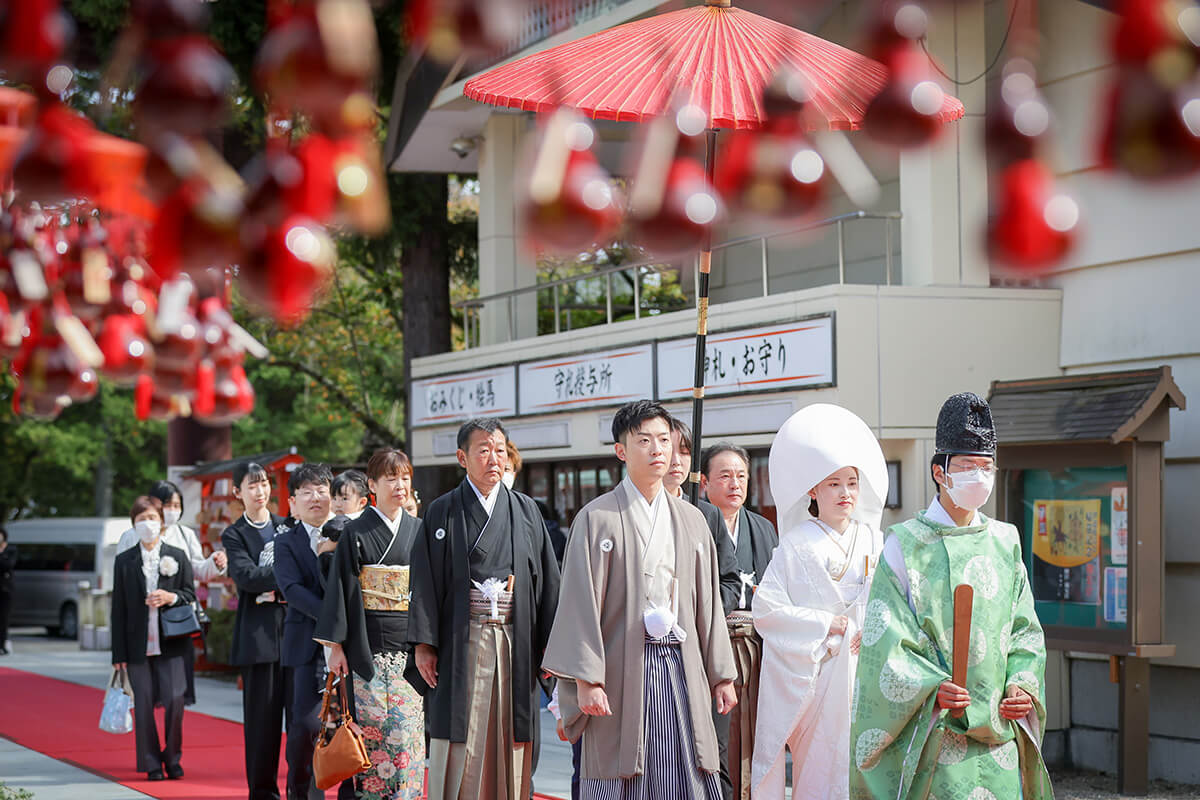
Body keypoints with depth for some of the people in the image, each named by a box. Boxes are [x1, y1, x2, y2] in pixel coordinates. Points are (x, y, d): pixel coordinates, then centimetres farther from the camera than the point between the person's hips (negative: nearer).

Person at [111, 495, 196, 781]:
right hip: (138, 644, 0)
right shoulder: (124, 561, 7)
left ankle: (173, 758, 10)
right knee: (143, 704, 1)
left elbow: (190, 595, 8)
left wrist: (171, 597, -15)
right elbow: (119, 608, 5)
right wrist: (119, 652, 0)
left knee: (174, 701, -7)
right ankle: (151, 764, 10)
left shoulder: (178, 557, 8)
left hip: (171, 642, 0)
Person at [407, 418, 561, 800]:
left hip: (515, 644, 2)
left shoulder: (526, 510, 10)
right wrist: (424, 643, -7)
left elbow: (547, 580, 8)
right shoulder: (442, 513, 4)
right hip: (461, 644, -2)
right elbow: (425, 582, 1)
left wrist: (549, 643, 1)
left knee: (508, 744, 3)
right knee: (459, 750, -3)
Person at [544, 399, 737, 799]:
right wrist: (586, 680, -12)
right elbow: (581, 604, -5)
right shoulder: (597, 518, -1)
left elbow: (708, 602, 14)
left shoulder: (691, 520, 12)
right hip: (623, 670, -4)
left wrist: (722, 675, 11)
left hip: (681, 670, 4)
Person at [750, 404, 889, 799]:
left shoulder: (872, 541, 10)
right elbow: (766, 610, -10)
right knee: (818, 768, -5)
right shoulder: (796, 546, -2)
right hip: (813, 674, -3)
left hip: (863, 673, 3)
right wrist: (829, 625, -11)